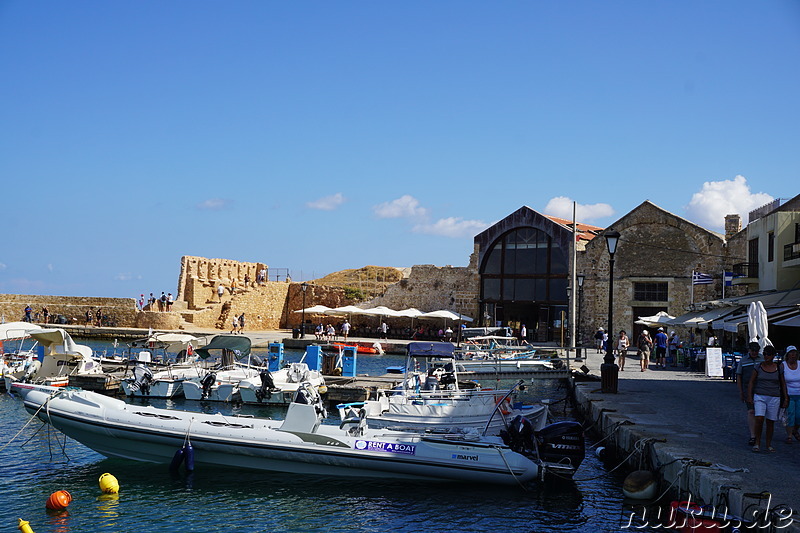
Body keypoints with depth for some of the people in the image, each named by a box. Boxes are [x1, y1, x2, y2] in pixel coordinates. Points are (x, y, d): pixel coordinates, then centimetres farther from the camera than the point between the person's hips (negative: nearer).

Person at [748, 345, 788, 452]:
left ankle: (769, 445, 17)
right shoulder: (758, 367, 0)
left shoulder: (779, 368, 2)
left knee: (770, 422, 4)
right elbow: (751, 382, 2)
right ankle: (757, 443, -4)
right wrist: (749, 398, -5)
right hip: (759, 397, -1)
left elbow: (783, 384, 11)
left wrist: (785, 398, 5)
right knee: (759, 419, -16)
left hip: (774, 398, 1)